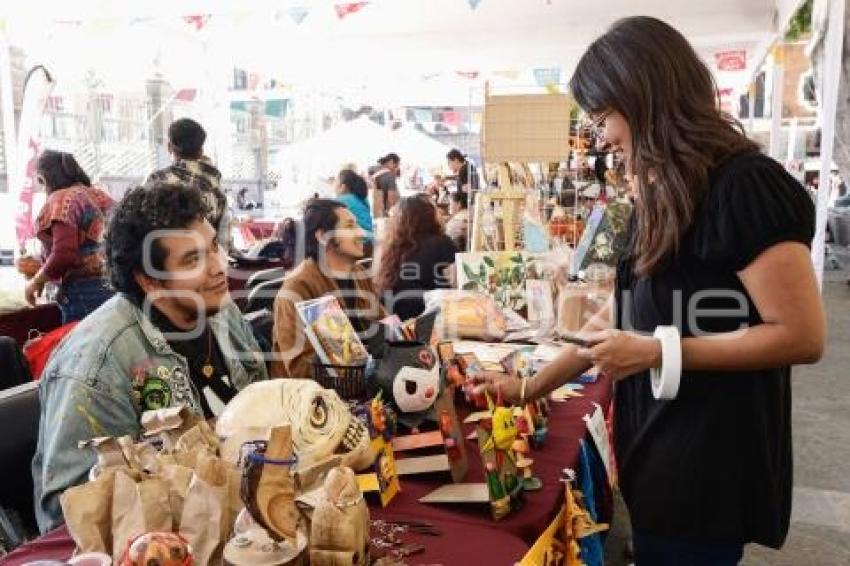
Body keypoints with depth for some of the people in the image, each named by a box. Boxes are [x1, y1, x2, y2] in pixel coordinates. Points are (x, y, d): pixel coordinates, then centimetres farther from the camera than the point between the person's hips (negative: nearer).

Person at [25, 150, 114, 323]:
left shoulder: (63, 199, -7)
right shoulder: (101, 196, 14)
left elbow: (64, 255, -18)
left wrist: (36, 281, -2)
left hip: (84, 294, -8)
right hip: (114, 288, 8)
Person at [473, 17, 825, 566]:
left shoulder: (745, 187, -18)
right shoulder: (660, 199, 8)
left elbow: (802, 336, -20)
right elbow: (627, 320, 13)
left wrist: (658, 353, -22)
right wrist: (529, 388, 12)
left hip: (712, 459, -8)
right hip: (655, 446, 8)